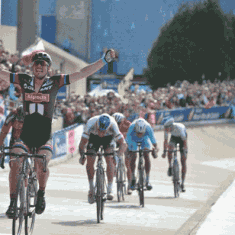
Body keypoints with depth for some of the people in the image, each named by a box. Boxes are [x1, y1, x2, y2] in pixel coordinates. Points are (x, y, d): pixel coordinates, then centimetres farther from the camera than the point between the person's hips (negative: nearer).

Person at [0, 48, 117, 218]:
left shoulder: (55, 82, -1)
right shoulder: (24, 80, 4)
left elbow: (83, 73, -4)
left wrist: (105, 60, -11)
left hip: (45, 137, -1)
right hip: (25, 135, 1)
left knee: (41, 162, -28)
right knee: (15, 162, -23)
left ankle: (41, 194, 0)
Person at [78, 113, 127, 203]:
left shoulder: (113, 125, -40)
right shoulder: (91, 123, -39)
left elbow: (123, 144, -38)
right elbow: (82, 143, -35)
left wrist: (118, 155, -56)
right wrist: (82, 155, -52)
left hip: (108, 138, -1)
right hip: (93, 137, 1)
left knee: (109, 159, -22)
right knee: (90, 161, -13)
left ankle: (110, 189, -17)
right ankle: (91, 188, 5)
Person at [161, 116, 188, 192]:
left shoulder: (179, 127, -40)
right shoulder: (166, 128, -28)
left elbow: (184, 140, -33)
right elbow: (165, 140, -18)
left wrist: (185, 151, -37)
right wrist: (164, 151, -23)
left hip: (182, 137, -3)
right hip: (174, 137, 3)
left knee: (183, 160, -7)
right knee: (170, 147, -33)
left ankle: (182, 184, -2)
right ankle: (170, 167, -11)